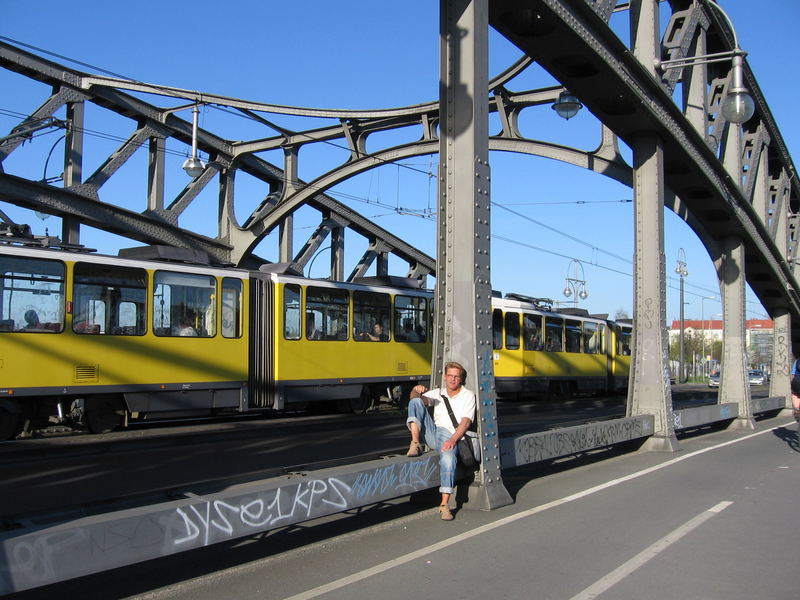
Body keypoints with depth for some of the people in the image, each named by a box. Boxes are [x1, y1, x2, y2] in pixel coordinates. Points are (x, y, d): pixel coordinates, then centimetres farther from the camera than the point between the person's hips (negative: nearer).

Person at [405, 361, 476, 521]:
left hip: (451, 436, -4)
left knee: (448, 458, -37)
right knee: (416, 402, -12)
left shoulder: (468, 395, 8)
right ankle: (415, 443, -25)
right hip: (432, 432, 4)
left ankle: (444, 504, -33)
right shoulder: (438, 393, 22)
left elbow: (466, 422, -5)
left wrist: (453, 440, -21)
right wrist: (416, 391, -17)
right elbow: (414, 399, 8)